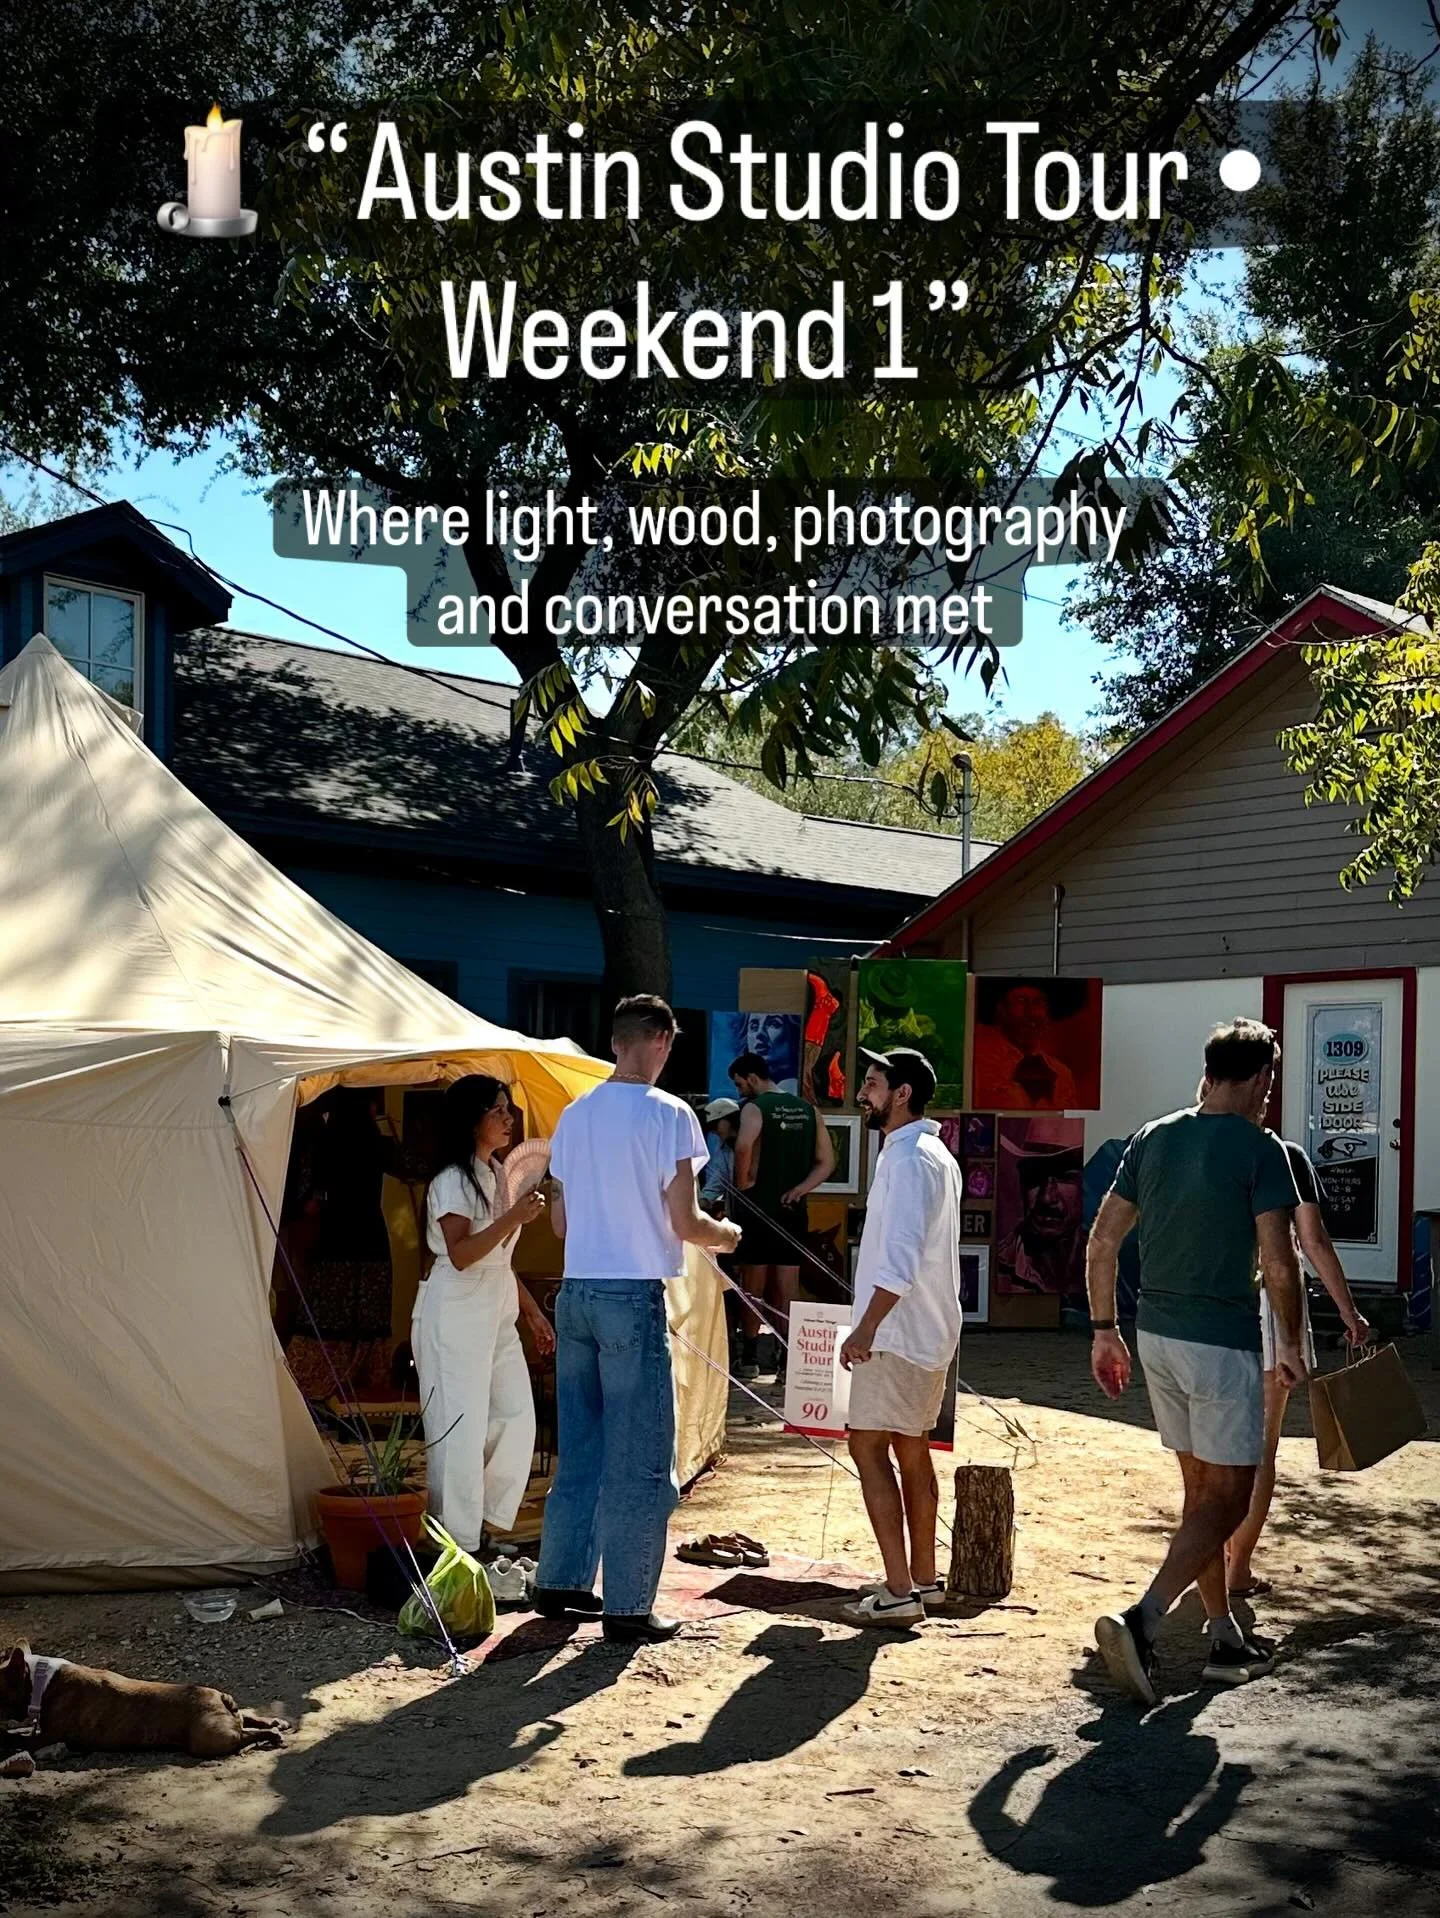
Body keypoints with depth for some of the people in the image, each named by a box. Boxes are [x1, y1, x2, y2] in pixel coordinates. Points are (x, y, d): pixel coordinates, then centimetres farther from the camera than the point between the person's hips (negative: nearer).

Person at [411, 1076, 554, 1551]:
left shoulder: (495, 1175, 15)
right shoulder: (452, 1180, -11)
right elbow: (460, 1254, -23)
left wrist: (531, 1311, 20)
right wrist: (513, 1217, -28)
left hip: (496, 1313, 9)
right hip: (456, 1313, -9)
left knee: (516, 1416, 4)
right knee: (460, 1426, -5)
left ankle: (489, 1518, 17)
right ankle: (457, 1542, 3)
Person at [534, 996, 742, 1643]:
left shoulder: (574, 1115, 9)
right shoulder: (668, 1115, -10)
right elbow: (685, 1224, -12)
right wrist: (726, 1234, 8)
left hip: (576, 1293, 7)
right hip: (633, 1298, -7)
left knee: (580, 1448, 17)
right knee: (641, 1461, 1)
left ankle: (560, 1581, 24)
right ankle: (628, 1606, 5)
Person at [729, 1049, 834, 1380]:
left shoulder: (755, 1108, -9)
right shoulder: (807, 1109, 10)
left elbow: (743, 1146, -31)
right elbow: (826, 1161, 8)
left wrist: (743, 1182, -16)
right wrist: (799, 1189, -1)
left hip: (758, 1208, -5)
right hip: (793, 1210, 5)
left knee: (753, 1288, 6)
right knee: (786, 1291, 9)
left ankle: (750, 1358, 11)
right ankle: (787, 1359, 6)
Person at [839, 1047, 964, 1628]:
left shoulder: (909, 1159, -17)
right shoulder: (934, 1155, 15)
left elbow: (901, 1258, -25)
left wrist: (865, 1329, -24)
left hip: (900, 1331, -10)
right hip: (926, 1329, 10)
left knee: (868, 1445, -8)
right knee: (910, 1448, 15)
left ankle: (900, 1591, -9)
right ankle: (923, 1578, 22)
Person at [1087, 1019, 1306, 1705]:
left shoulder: (1152, 1138, 7)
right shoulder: (1259, 1147, -11)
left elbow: (1102, 1240, 6)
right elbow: (1278, 1263, -15)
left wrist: (1103, 1329, 14)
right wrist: (1290, 1344, -1)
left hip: (1156, 1336, 7)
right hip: (1222, 1343, -7)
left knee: (1200, 1490, 17)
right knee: (1227, 1498, 1)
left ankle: (1225, 1639, 26)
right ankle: (1140, 1622, -14)